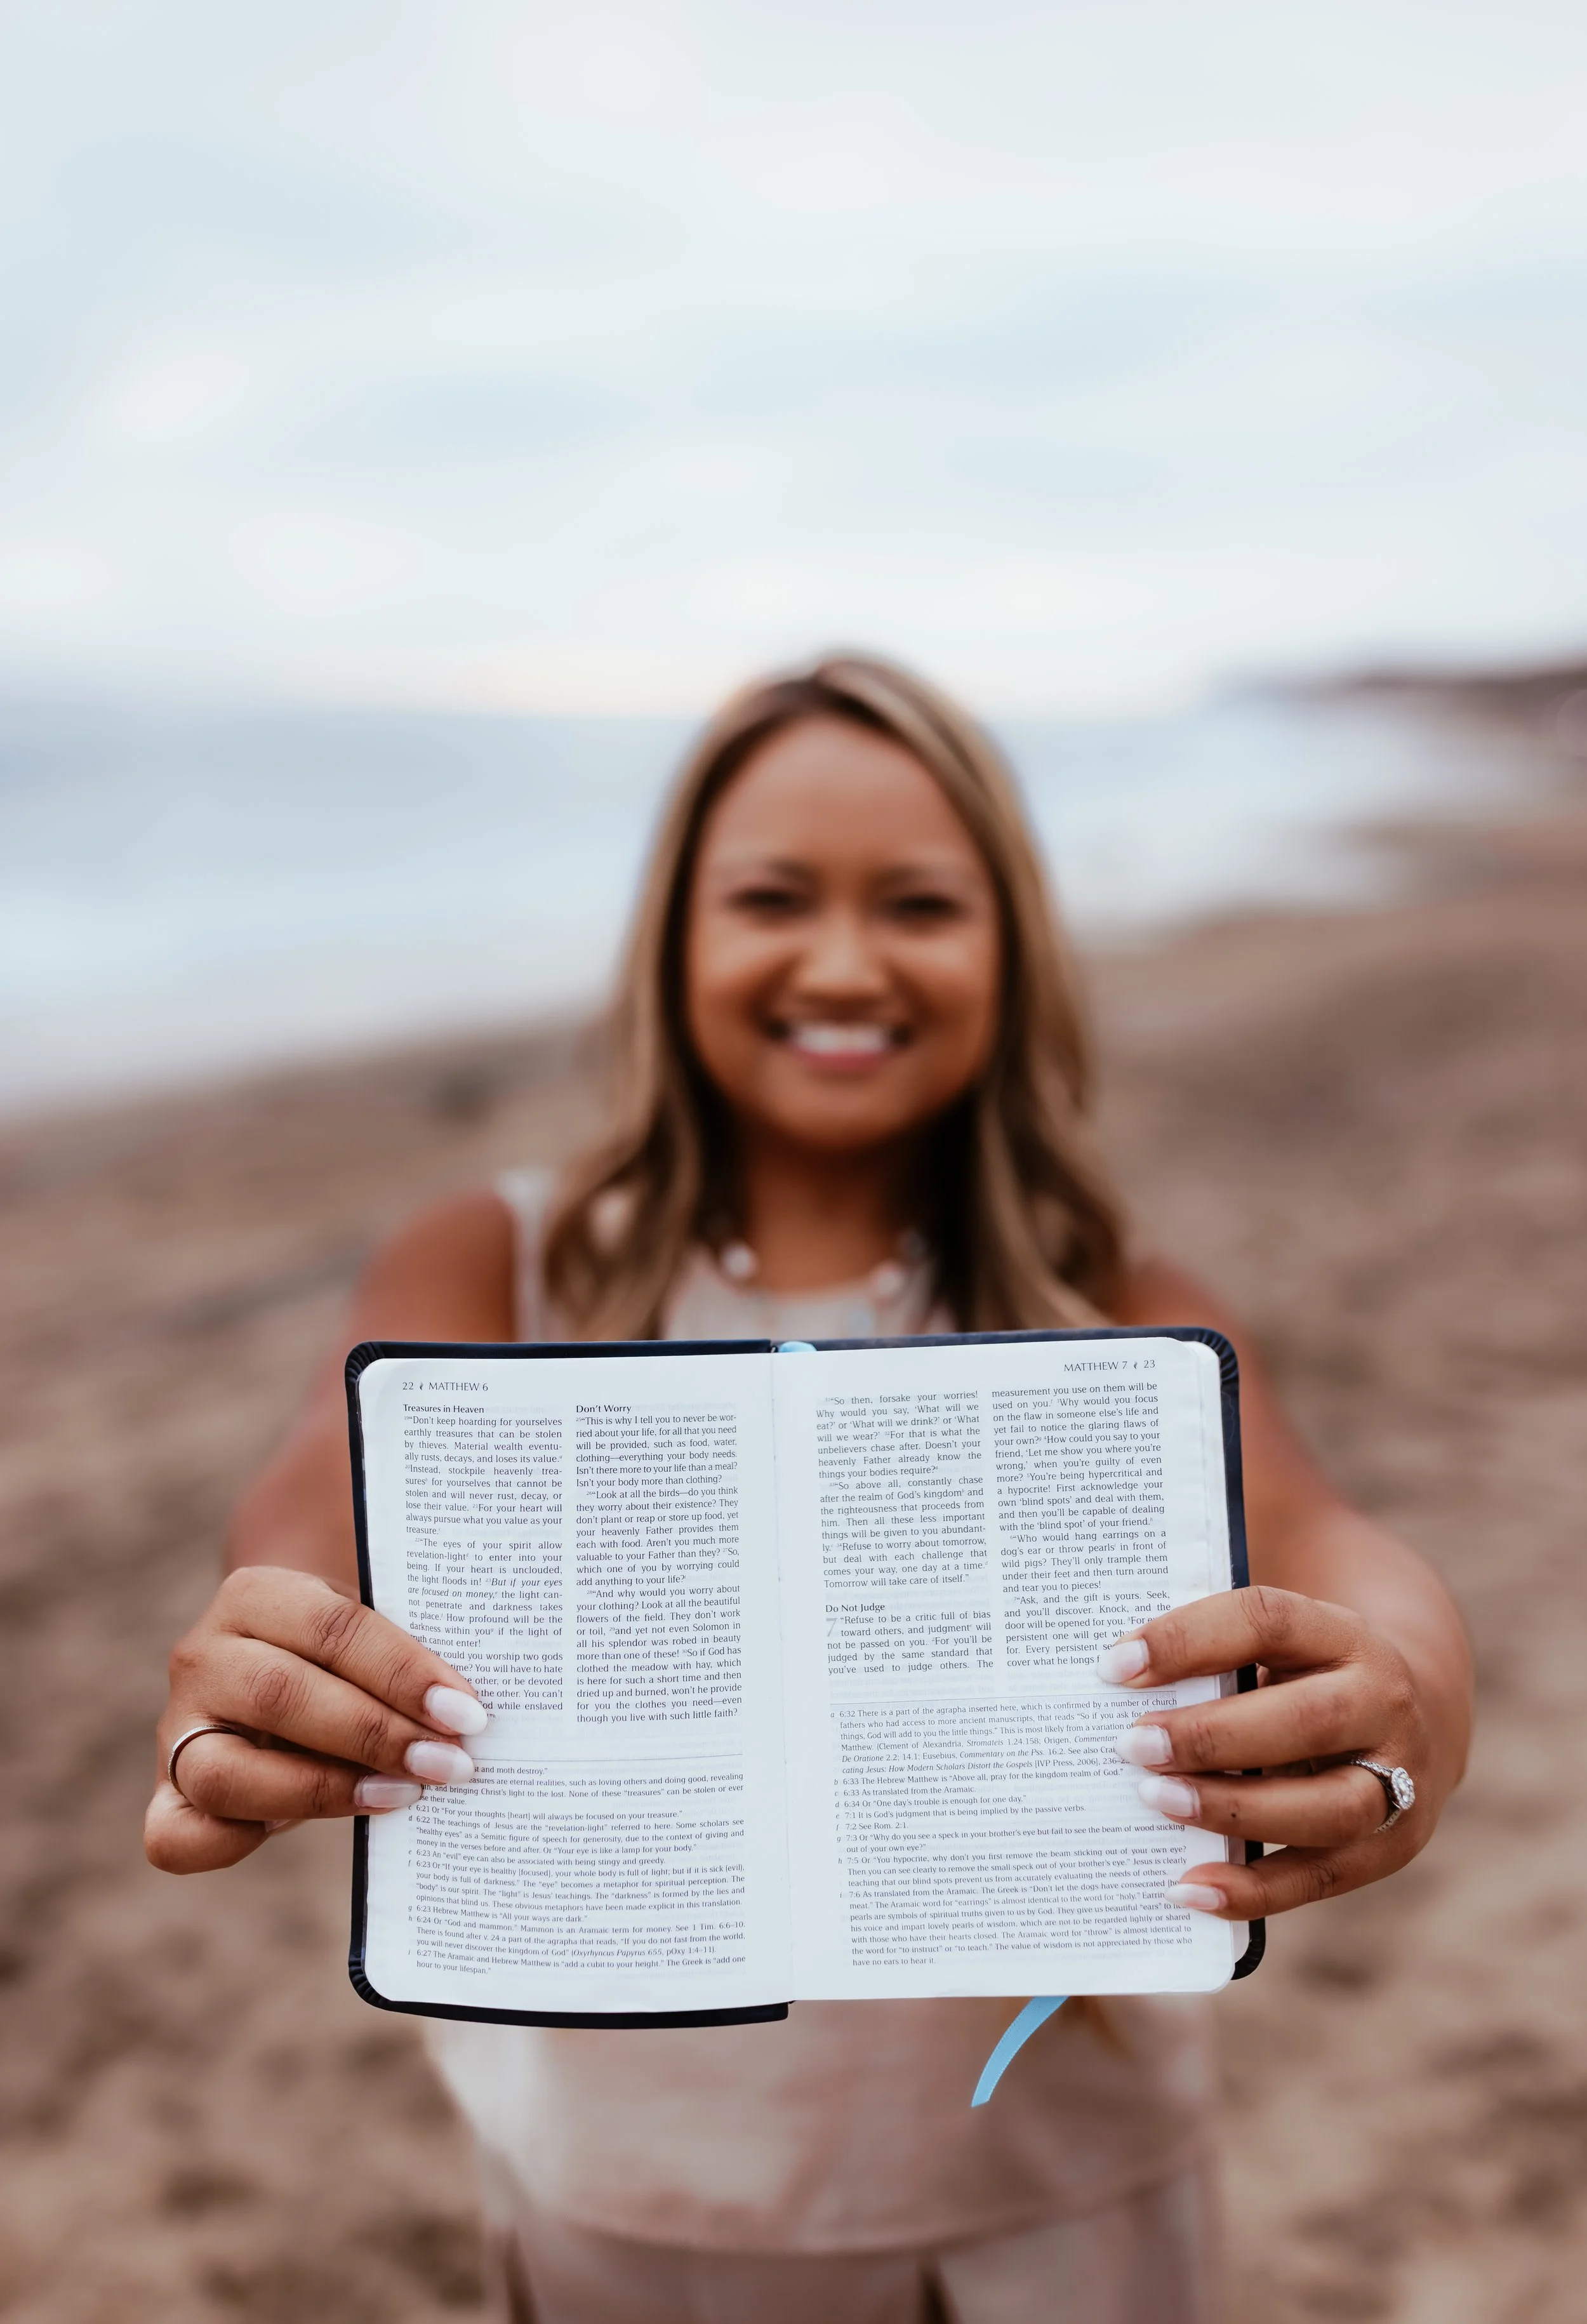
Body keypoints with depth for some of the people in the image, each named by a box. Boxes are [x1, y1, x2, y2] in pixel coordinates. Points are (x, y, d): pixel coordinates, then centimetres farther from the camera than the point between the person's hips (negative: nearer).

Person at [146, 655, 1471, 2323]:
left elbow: (1306, 1532, -24)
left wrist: (1407, 1688, -48)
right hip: (622, 2183, 0)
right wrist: (263, 1660, -47)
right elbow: (327, 1501, -24)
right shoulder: (497, 1274, -7)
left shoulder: (1122, 1324, -7)